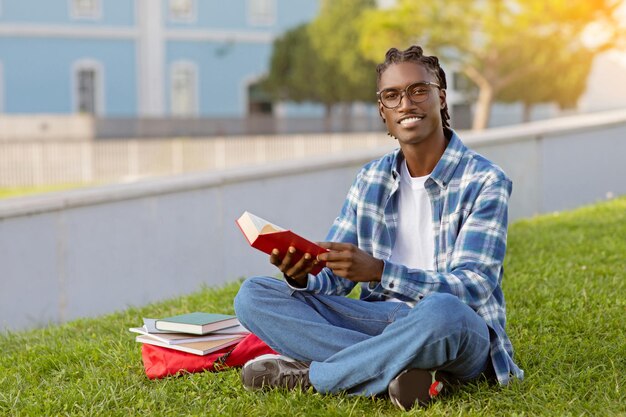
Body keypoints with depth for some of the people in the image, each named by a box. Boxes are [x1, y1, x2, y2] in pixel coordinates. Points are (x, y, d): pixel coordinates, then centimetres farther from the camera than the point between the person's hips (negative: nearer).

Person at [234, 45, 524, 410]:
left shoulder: (485, 181, -7)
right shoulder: (371, 179, 10)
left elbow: (472, 287, -18)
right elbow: (332, 277, 7)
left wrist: (379, 271, -31)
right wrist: (301, 277, -18)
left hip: (462, 334, -5)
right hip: (382, 321, 5)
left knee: (443, 311, -42)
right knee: (252, 295, -12)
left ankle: (306, 375, -19)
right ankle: (405, 369, -25)